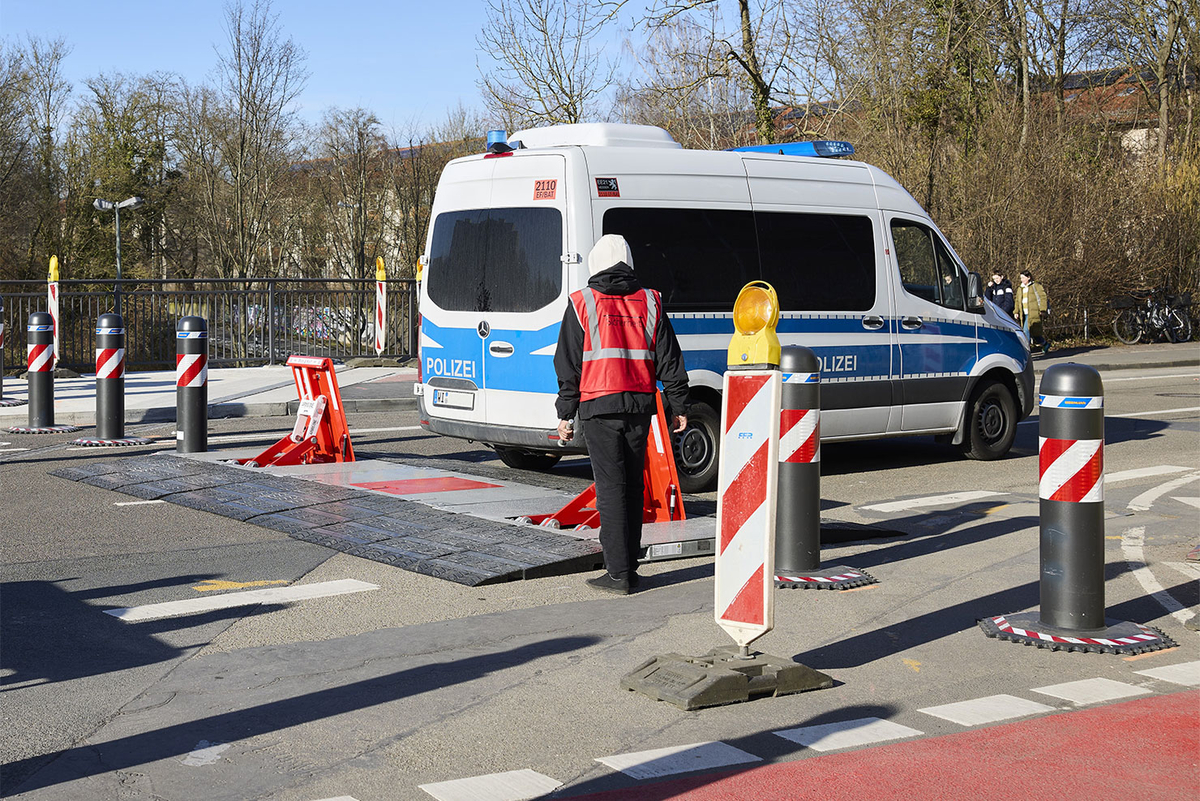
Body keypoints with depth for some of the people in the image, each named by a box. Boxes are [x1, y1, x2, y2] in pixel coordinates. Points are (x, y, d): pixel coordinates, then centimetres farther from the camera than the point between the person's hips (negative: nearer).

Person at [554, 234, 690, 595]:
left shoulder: (582, 304, 0)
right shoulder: (649, 303, 8)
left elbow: (568, 366, 0)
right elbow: (669, 361, 9)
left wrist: (565, 414, 5)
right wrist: (679, 407, 14)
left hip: (600, 406, -3)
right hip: (641, 404, 3)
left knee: (611, 487, -4)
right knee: (633, 485, 12)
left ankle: (618, 574, -5)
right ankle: (629, 566, 18)